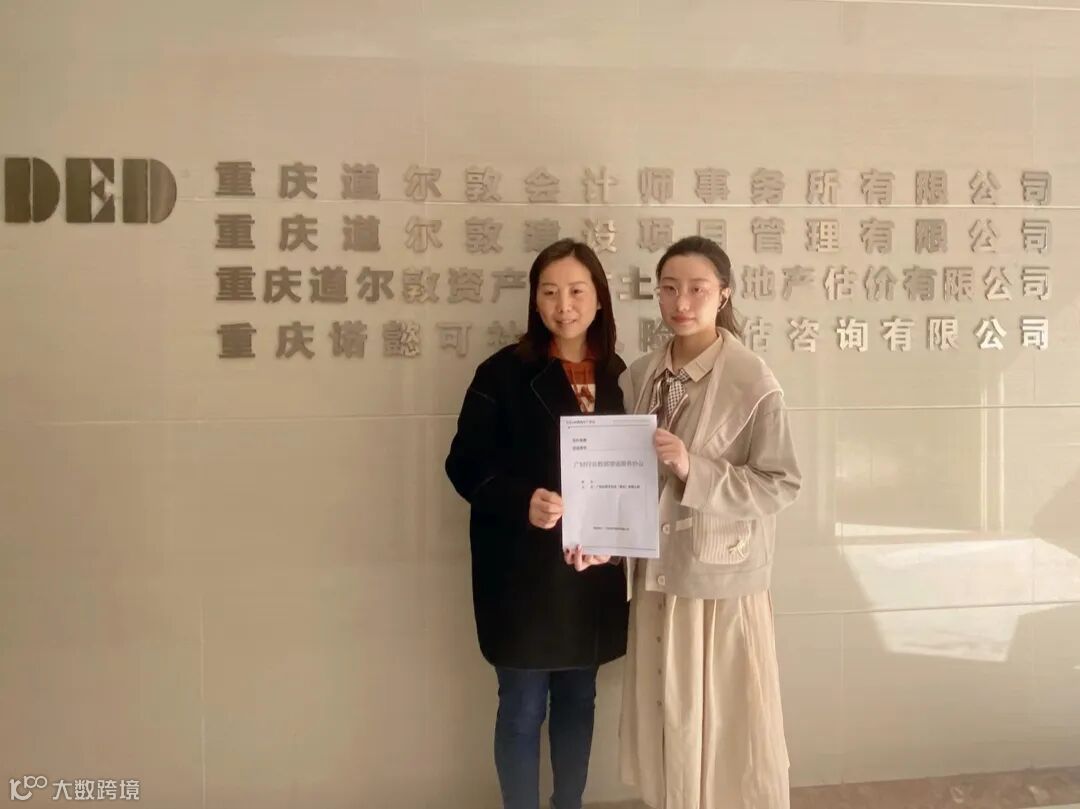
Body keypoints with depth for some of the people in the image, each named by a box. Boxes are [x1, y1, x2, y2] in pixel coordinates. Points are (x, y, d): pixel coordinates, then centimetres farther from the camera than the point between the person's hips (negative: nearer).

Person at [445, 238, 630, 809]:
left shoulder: (617, 376, 4)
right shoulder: (503, 373, -9)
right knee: (522, 709, 7)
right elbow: (465, 466, -9)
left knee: (578, 701, 18)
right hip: (521, 572, -4)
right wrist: (522, 501, -26)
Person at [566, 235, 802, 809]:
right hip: (656, 576, 5)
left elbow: (779, 486, -13)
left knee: (727, 727, 9)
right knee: (668, 722, 17)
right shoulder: (639, 376, 2)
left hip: (721, 582, -4)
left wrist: (694, 469, -24)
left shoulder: (753, 382, -13)